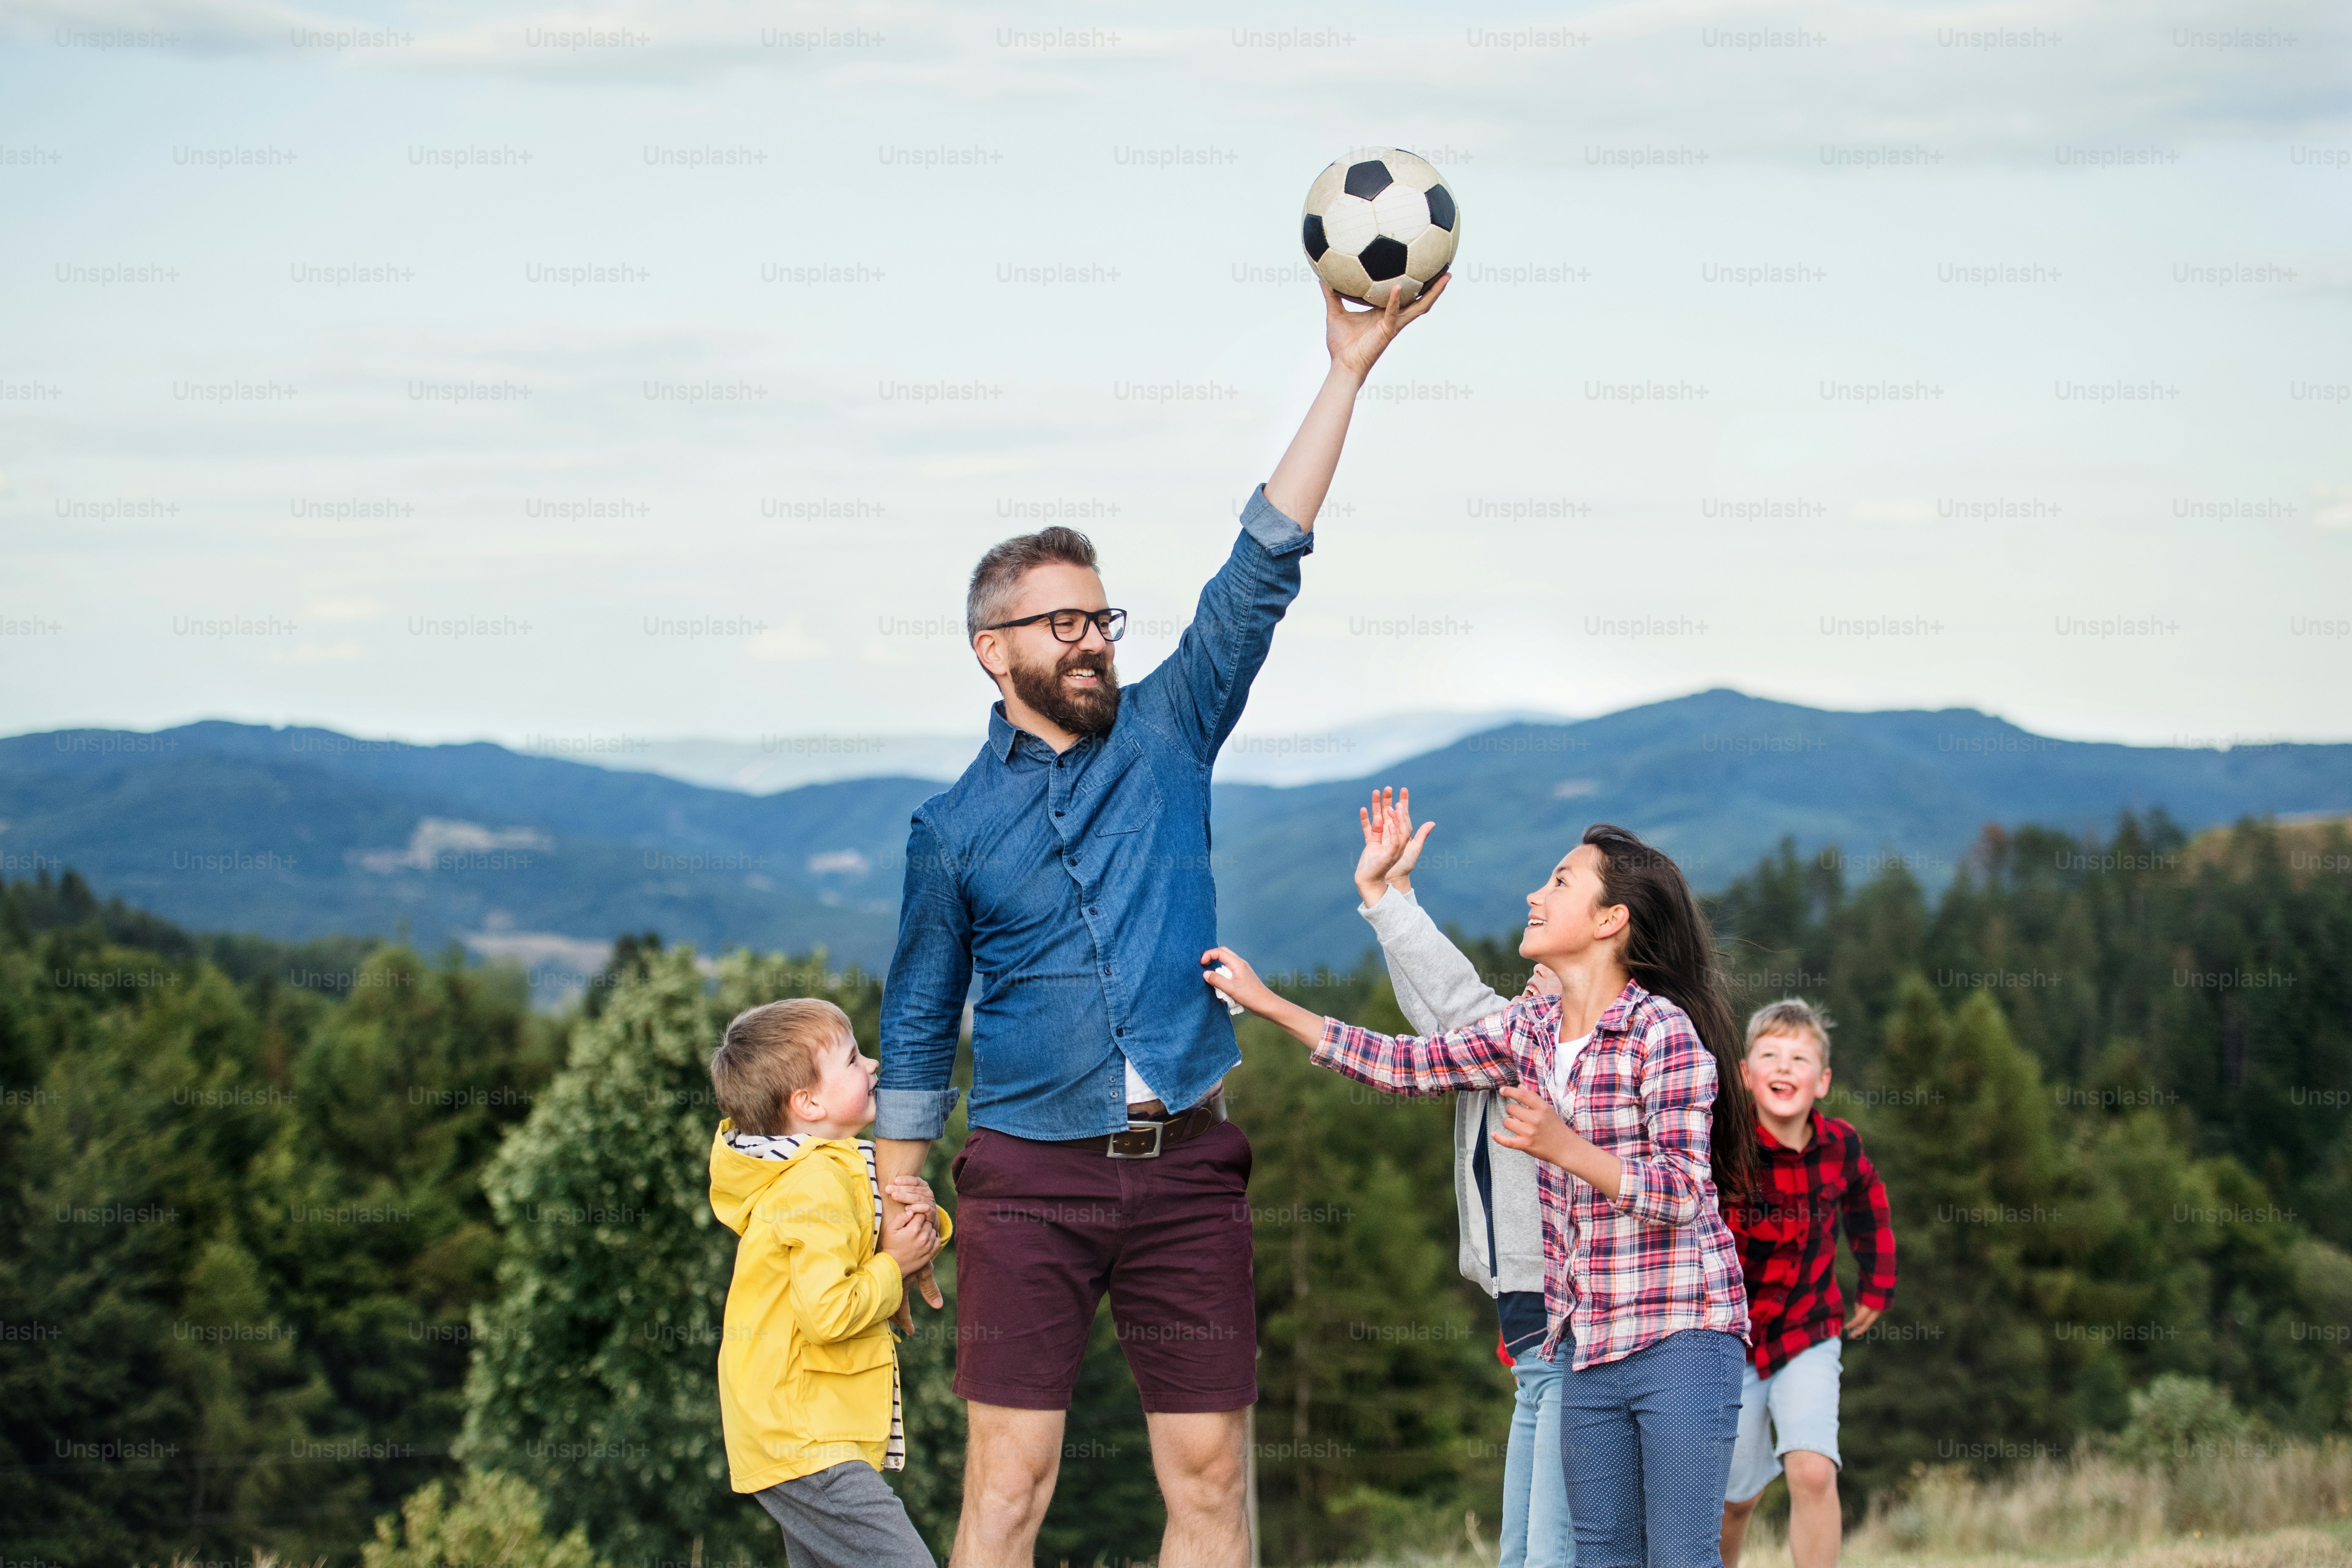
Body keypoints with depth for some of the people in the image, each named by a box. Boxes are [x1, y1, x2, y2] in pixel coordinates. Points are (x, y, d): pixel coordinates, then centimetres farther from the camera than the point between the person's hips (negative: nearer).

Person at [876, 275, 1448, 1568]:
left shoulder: (1167, 737, 8)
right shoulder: (955, 826, 7)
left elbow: (1262, 570, 1)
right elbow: (917, 1029, 13)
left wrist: (1347, 371, -6)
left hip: (1185, 1169, 2)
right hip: (1030, 1178, -2)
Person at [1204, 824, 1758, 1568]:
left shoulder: (1665, 1032, -13)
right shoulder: (1532, 1029, 9)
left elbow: (1685, 1192, -17)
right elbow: (1409, 1064, 15)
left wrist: (1562, 1147, -29)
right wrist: (1266, 1003, 16)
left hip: (1680, 1339, -7)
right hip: (1588, 1342, 7)